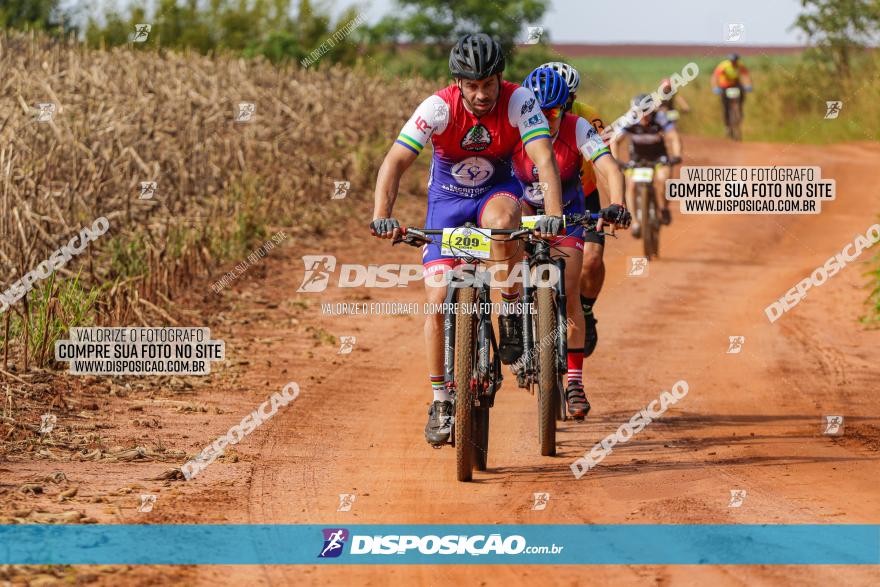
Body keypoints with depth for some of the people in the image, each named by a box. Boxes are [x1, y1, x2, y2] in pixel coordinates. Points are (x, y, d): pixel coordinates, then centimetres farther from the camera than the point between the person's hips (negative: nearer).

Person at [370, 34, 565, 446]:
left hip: (497, 190, 0)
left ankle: (513, 311, -15)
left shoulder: (519, 102, -24)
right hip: (448, 197, 0)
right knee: (438, 299, -11)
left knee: (500, 220, -38)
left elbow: (544, 158, -34)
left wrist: (554, 215, -50)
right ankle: (441, 401, 1)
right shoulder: (438, 108, -25)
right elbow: (395, 161, -32)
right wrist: (381, 215, -47)